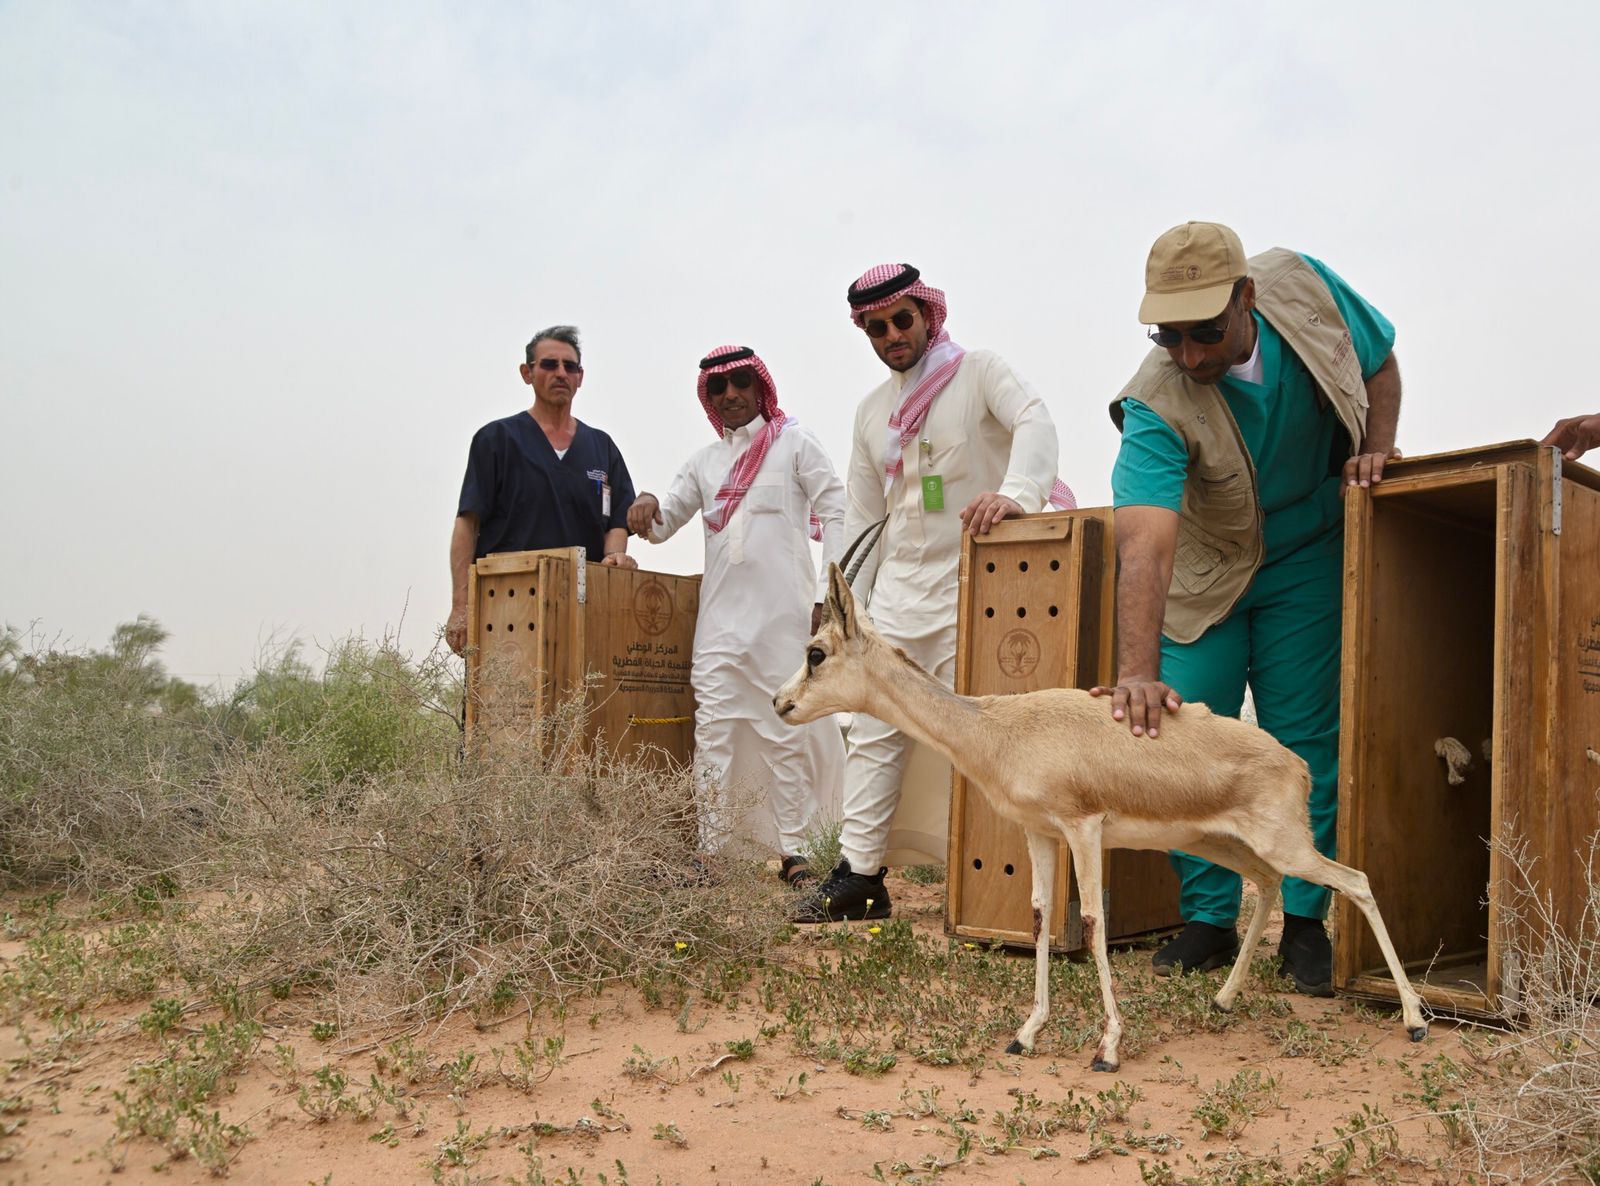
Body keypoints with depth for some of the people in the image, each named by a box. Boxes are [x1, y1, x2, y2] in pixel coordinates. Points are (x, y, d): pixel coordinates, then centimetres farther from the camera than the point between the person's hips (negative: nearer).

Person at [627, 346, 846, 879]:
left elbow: (835, 515, 0)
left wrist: (827, 595, -8)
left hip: (783, 614, -4)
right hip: (721, 615, 4)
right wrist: (647, 505, -4)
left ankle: (793, 849, 6)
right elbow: (664, 524, 21)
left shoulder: (795, 444, 5)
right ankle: (710, 848, 4)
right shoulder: (705, 461, 18)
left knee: (784, 732, -1)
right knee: (713, 729, -1)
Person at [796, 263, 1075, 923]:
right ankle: (858, 874, 10)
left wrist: (1016, 492, -42)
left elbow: (1034, 420, -22)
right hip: (899, 589, 6)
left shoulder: (979, 374, -2)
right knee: (873, 732, 4)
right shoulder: (872, 410, 16)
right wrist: (849, 602, 14)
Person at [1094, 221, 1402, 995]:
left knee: (1305, 741, 1)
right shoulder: (1156, 406, -31)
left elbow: (1378, 362, 3)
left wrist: (1374, 446, -13)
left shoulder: (1305, 288, -19)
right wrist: (1137, 673, -53)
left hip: (1308, 560, 2)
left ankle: (1306, 923, 15)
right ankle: (1208, 920, 14)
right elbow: (1144, 544, -43)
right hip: (1202, 569, -2)